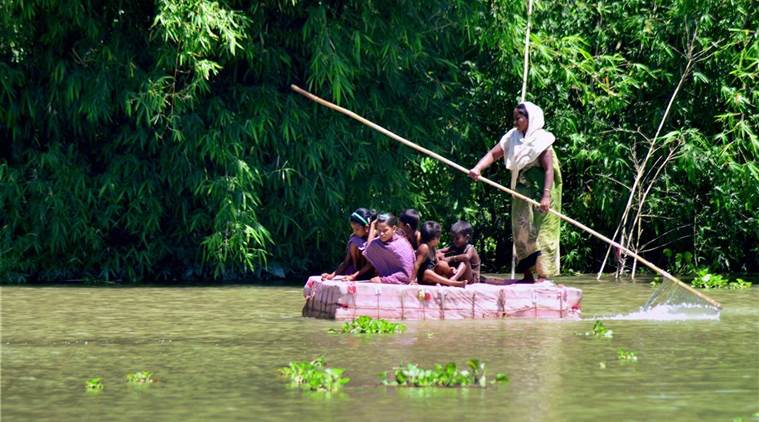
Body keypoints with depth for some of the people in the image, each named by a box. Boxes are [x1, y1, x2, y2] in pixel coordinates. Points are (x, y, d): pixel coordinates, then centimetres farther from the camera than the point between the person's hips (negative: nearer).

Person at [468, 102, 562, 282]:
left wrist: (546, 195, -26)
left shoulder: (541, 140, -11)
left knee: (540, 230, -8)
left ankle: (543, 275, -7)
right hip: (522, 191, 7)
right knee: (521, 230, 7)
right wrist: (478, 168, -15)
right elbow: (493, 153, 4)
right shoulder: (513, 137, 9)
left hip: (539, 191, -7)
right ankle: (528, 275, 13)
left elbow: (549, 169, -17)